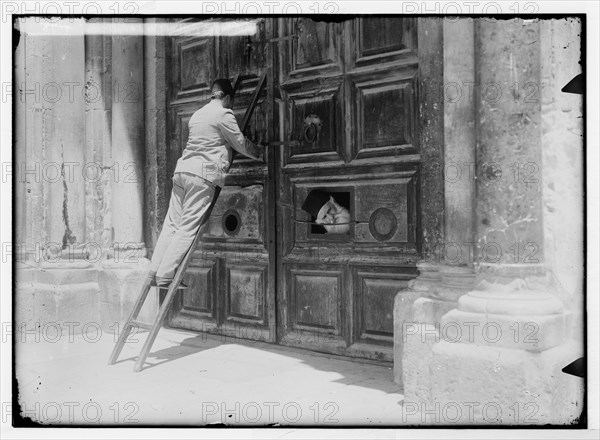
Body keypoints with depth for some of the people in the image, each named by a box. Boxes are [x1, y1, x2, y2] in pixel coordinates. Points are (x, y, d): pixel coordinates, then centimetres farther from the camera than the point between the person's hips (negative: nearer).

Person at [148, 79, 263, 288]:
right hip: (203, 175, -8)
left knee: (172, 223, 7)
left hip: (182, 169, 8)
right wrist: (260, 153, 21)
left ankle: (155, 272, 6)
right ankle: (166, 276, -8)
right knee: (189, 228, -6)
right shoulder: (224, 114, -1)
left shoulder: (198, 114, 22)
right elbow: (241, 144, 3)